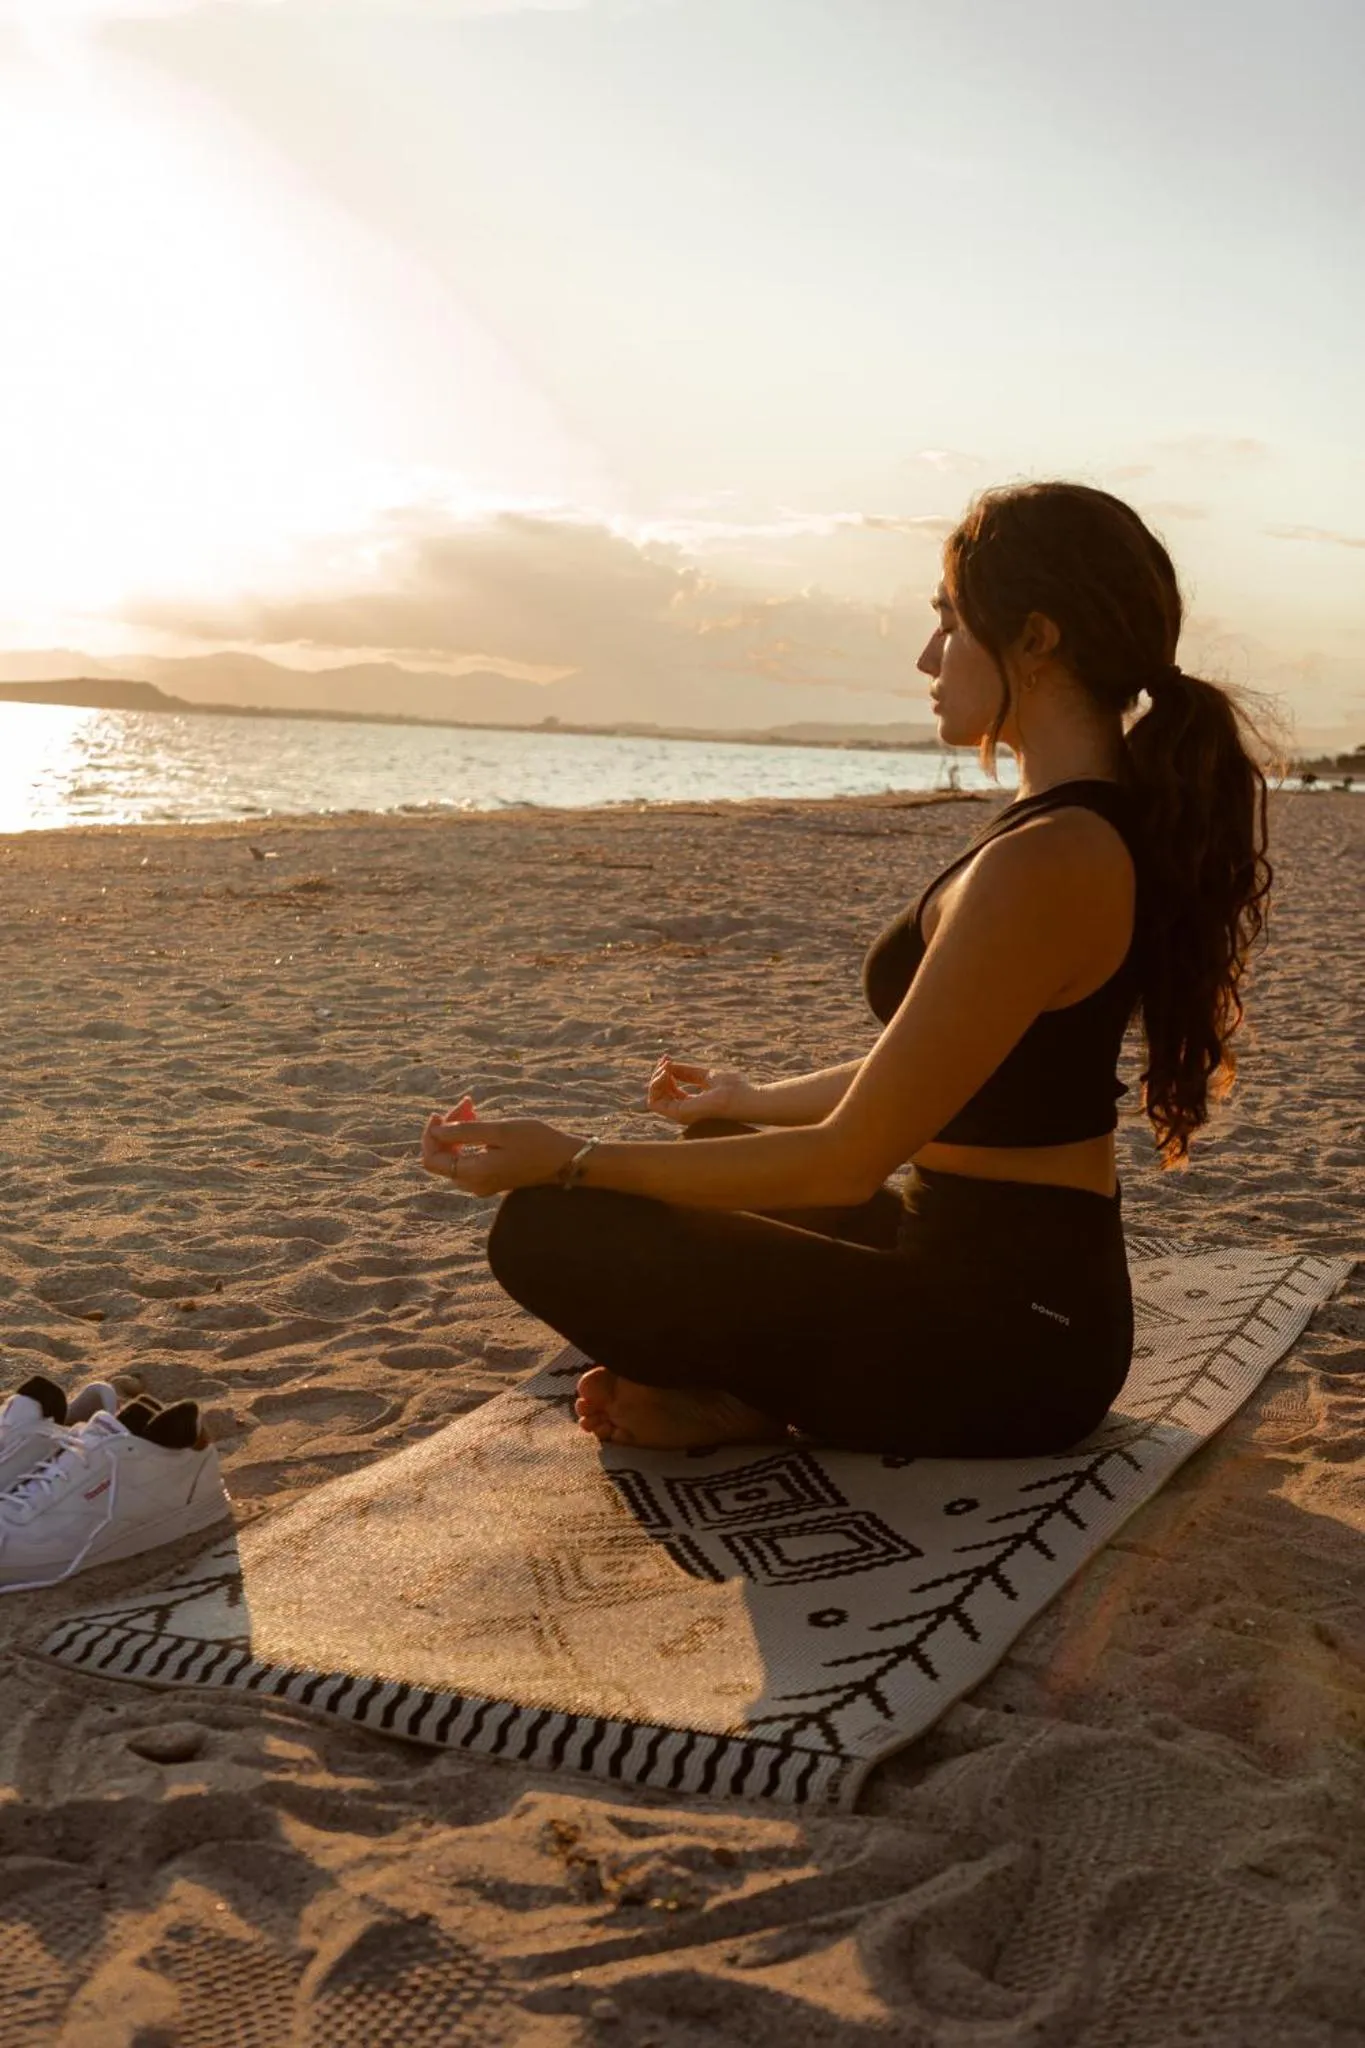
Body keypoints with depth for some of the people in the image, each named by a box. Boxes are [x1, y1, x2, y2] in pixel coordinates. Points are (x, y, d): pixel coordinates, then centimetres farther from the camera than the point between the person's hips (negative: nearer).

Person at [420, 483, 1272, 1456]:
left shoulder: (1043, 864, -25)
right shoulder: (1107, 823, 7)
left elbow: (848, 1160, -22)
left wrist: (571, 1160, -15)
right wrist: (753, 1099, 29)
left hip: (1008, 1339, -10)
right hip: (1031, 1283, 10)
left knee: (549, 1229, -16)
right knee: (713, 1161, 29)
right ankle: (756, 1383, 6)